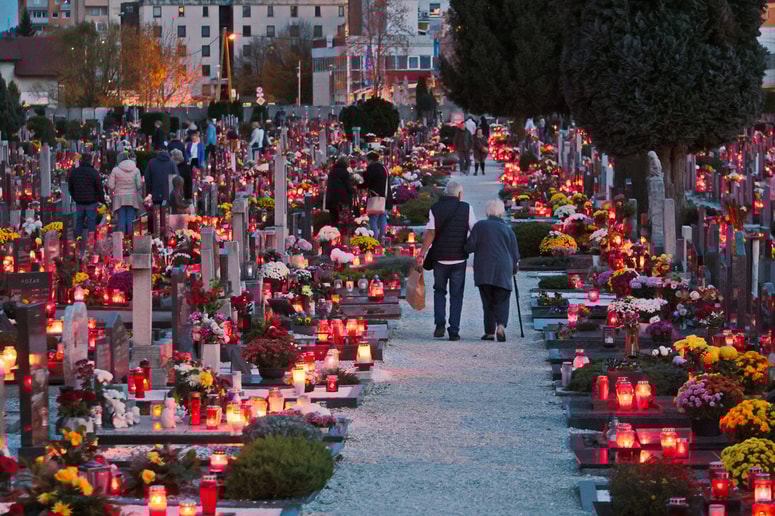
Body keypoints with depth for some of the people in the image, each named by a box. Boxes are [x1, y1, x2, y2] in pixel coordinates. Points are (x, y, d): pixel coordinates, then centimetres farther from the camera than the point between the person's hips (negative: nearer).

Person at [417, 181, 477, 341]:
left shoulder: (435, 208, 0)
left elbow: (430, 232, -9)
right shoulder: (466, 208, -1)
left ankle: (440, 323, -1)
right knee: (456, 295, 6)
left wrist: (422, 254, -9)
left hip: (440, 257, 1)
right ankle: (454, 330, 1)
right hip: (459, 258, -1)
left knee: (439, 291, 17)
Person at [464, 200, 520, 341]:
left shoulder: (480, 226, 1)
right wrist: (514, 268, 27)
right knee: (501, 302, 4)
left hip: (484, 271, 0)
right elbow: (515, 255, 9)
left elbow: (470, 247, -5)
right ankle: (501, 326, -21)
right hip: (503, 272, 0)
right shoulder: (508, 230, 7)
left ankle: (490, 331, 6)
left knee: (488, 302, 9)